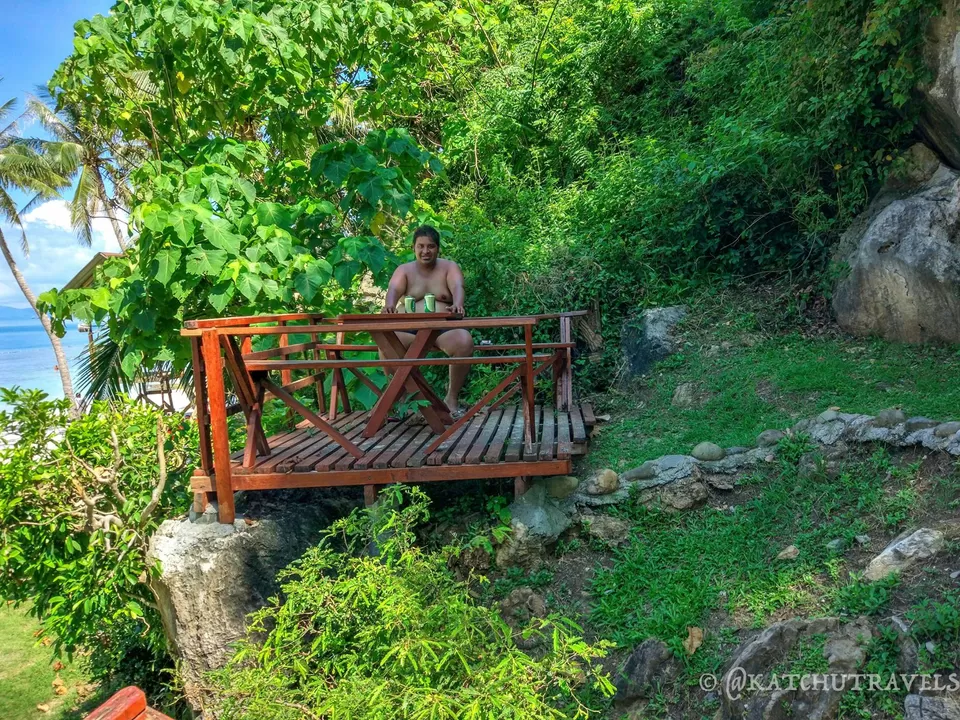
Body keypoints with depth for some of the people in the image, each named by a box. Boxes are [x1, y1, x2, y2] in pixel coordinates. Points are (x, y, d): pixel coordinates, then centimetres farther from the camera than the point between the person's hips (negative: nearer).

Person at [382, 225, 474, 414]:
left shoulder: (449, 267, 8)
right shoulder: (404, 270, 11)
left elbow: (457, 288, -13)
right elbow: (394, 289, -10)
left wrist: (457, 305, -37)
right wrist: (389, 305, -35)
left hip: (444, 328, -1)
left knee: (464, 342, -33)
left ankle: (452, 398, -16)